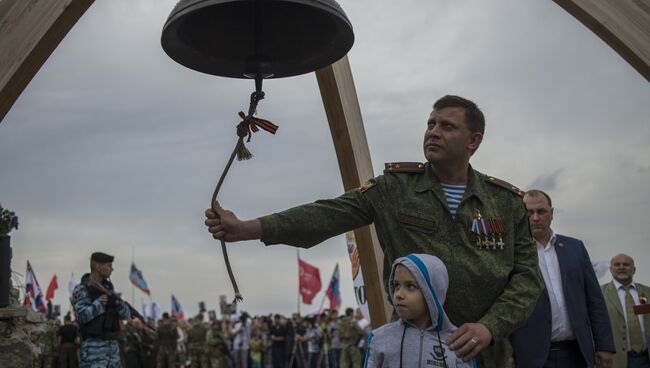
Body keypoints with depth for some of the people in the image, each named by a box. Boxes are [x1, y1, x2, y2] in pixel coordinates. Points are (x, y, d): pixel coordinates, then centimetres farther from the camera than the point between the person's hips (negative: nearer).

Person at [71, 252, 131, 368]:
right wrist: (100, 301, -18)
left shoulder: (108, 288, 12)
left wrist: (117, 302, -12)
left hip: (113, 346, 7)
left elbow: (126, 314, 8)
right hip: (93, 347, -7)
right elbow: (83, 316, -24)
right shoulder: (81, 290, -9)